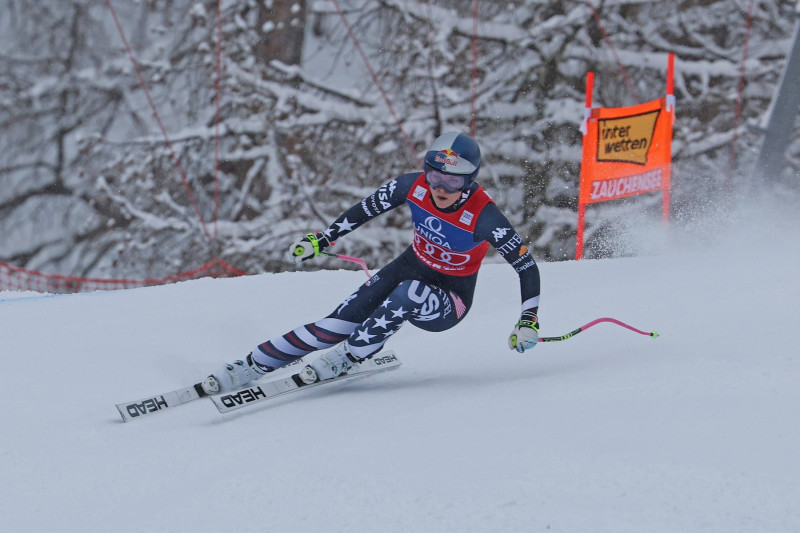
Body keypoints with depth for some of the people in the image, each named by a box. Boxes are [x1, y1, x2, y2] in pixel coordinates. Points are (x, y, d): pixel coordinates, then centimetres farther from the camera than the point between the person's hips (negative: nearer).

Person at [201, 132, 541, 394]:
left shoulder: (483, 216, -29)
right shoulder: (413, 186, -17)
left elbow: (527, 265, -23)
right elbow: (367, 209, 1)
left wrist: (529, 320, -32)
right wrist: (322, 239, 5)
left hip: (448, 303, -4)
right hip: (409, 268, 4)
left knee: (406, 294, -38)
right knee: (339, 324, -15)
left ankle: (346, 358, -23)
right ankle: (253, 366, -9)